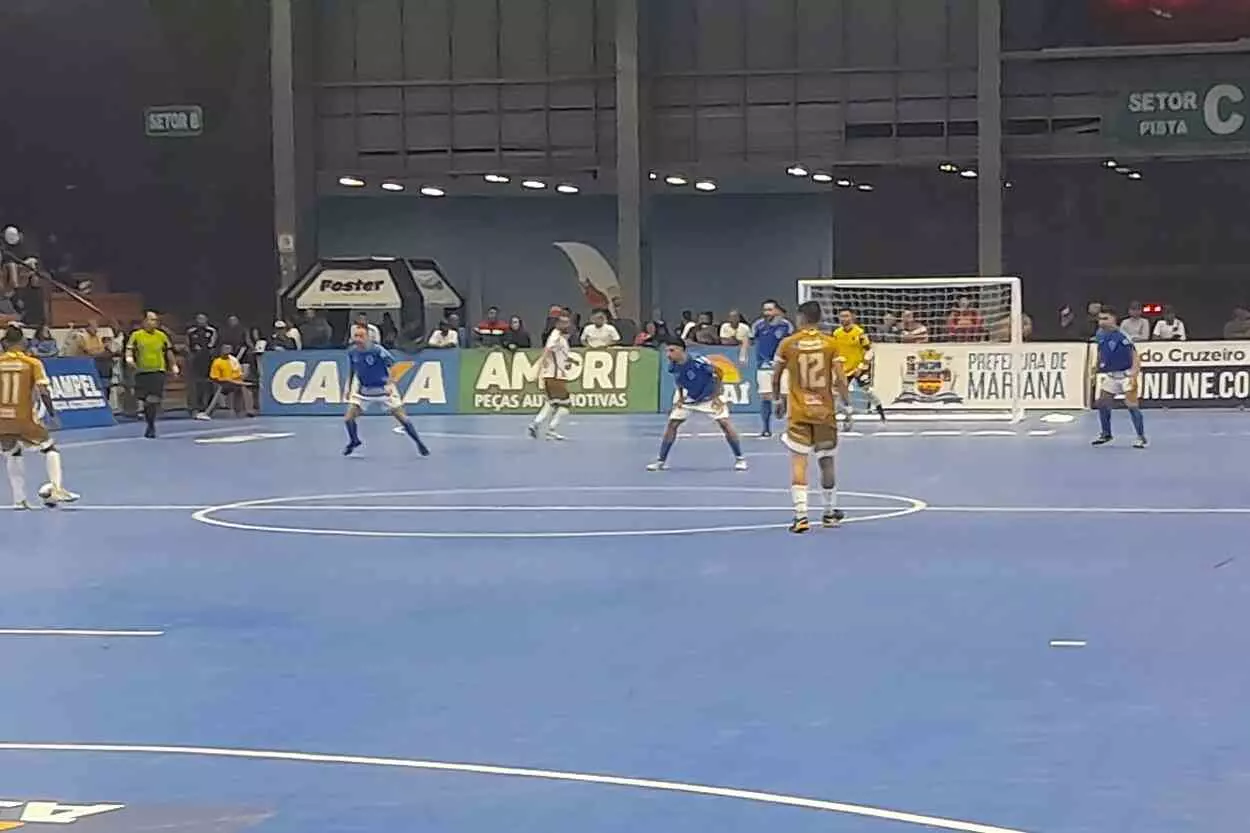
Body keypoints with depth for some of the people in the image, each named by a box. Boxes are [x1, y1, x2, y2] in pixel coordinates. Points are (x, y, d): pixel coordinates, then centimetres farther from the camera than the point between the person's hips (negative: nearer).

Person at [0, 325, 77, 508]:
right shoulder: (32, 363, -1)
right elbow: (43, 391, -8)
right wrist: (51, 412, 3)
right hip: (24, 418, -2)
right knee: (49, 448, 16)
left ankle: (19, 498, 17)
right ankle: (56, 490, -1)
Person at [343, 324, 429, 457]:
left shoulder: (377, 350, -23)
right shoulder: (352, 352, -9)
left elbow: (393, 366, -16)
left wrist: (390, 384, -27)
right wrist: (348, 388, 8)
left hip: (383, 388, -4)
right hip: (363, 389, 4)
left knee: (401, 417, -6)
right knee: (349, 418, -6)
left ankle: (418, 443, 11)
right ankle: (354, 441, 24)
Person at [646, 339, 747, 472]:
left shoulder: (698, 361, -32)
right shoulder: (672, 366, -16)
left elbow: (718, 373, -18)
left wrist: (716, 396, -17)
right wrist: (680, 396, -4)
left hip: (710, 396, -4)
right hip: (688, 397, 5)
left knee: (725, 423, -15)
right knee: (672, 424, -5)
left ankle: (740, 459, -1)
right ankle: (661, 461, 5)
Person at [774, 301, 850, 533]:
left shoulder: (788, 344, -2)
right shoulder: (830, 344, -2)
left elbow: (775, 378, 7)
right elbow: (840, 379, -7)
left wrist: (778, 400, 23)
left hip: (798, 412, -2)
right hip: (825, 411, 2)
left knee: (798, 462, -5)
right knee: (827, 462, 15)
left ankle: (801, 515, -19)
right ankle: (830, 512, 29)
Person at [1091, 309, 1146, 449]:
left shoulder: (1122, 335, -20)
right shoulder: (1100, 334, 0)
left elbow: (1135, 356, -18)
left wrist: (1134, 376, -27)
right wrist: (1097, 370, 17)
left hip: (1126, 374, -7)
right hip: (1110, 375, 7)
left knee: (1132, 405, -10)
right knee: (1102, 403, 9)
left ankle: (1141, 437, -1)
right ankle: (1106, 434, 27)